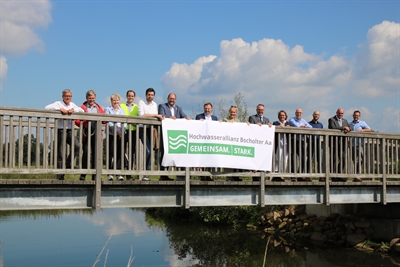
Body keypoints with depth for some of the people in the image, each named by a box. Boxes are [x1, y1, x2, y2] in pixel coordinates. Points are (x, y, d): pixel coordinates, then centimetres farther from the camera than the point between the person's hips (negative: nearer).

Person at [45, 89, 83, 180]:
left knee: (77, 146, -22)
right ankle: (60, 176, 2)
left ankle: (68, 164, 0)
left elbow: (82, 111, 6)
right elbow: (47, 108, -14)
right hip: (61, 130, -4)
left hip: (70, 130, 4)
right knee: (61, 153, -4)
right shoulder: (58, 104, 2)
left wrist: (73, 110, -10)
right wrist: (60, 109, -19)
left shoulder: (72, 104, 17)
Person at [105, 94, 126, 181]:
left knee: (119, 154, 1)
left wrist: (122, 131, -4)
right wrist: (116, 130, -14)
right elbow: (108, 122, -5)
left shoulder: (121, 110, 20)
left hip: (121, 134, 4)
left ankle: (119, 173, 3)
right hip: (111, 134, -4)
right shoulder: (108, 109, 6)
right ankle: (110, 174, -3)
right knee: (111, 154, -5)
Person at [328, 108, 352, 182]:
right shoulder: (331, 119, -1)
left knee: (343, 159, 2)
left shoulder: (345, 120, 20)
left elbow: (350, 128, 14)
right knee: (334, 160, -5)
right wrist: (343, 128, -18)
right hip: (334, 142, -6)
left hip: (342, 142, 6)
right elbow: (332, 128, -17)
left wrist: (347, 129, -10)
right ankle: (334, 176, -3)